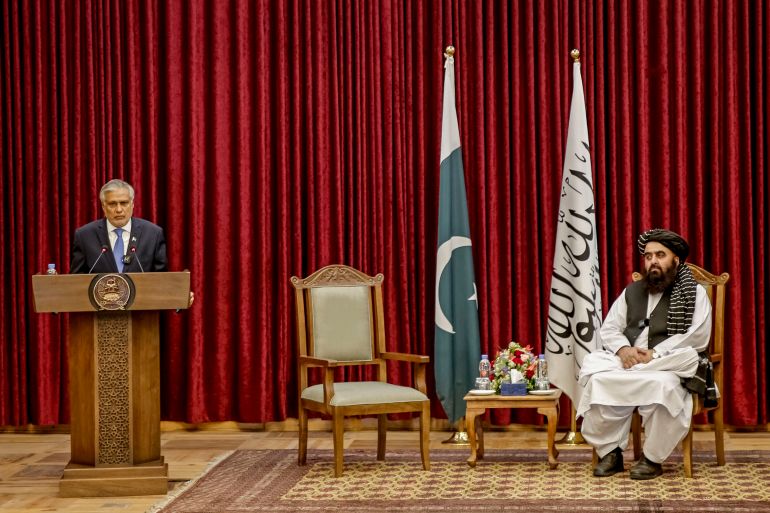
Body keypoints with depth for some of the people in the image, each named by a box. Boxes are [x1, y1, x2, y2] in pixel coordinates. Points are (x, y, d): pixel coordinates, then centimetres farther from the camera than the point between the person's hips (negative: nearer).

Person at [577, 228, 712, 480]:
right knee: (597, 381, -28)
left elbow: (698, 336, -8)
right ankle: (610, 452, -14)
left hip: (669, 367, -4)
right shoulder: (631, 292, 20)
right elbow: (608, 329, 16)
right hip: (627, 363, 4)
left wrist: (655, 353, -16)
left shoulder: (694, 293, 6)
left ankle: (652, 458, -19)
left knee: (662, 386, -39)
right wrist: (623, 349, -8)